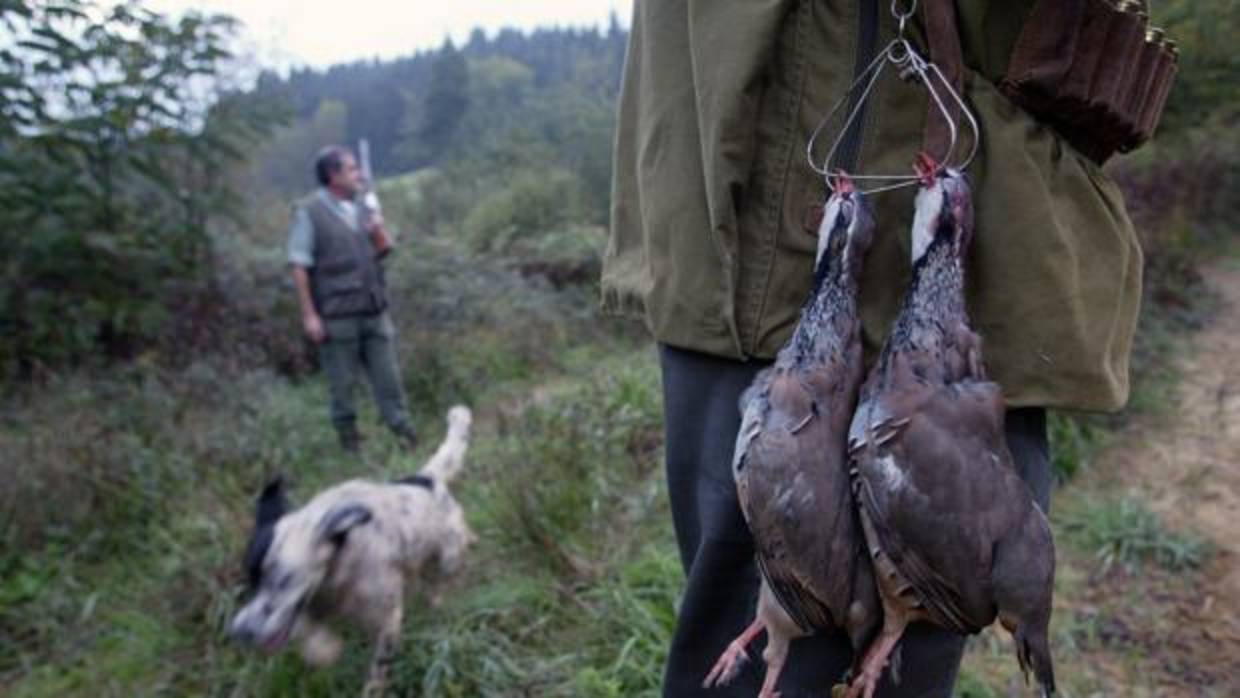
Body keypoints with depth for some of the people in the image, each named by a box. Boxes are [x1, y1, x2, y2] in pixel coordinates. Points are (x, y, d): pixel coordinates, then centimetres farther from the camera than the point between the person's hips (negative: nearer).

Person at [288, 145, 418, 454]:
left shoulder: (357, 209, 11)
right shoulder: (308, 212, -8)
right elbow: (299, 267, -11)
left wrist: (378, 233, -2)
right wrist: (309, 315, -15)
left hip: (374, 310, 5)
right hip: (337, 315, -5)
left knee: (387, 373, 9)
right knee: (342, 380, 8)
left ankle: (400, 426, 18)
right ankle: (347, 431, 25)